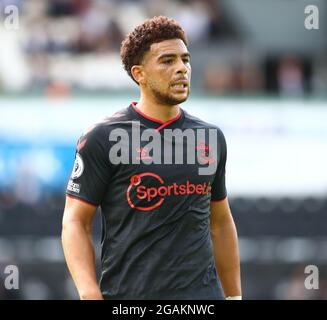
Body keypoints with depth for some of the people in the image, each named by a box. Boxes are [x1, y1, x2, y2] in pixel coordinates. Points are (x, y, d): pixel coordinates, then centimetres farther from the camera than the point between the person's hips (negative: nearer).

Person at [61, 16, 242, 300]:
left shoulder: (211, 138, 12)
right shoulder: (103, 138, -4)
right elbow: (76, 221, -5)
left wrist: (234, 295, 17)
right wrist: (90, 295, -16)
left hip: (203, 295, 4)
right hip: (127, 293, -4)